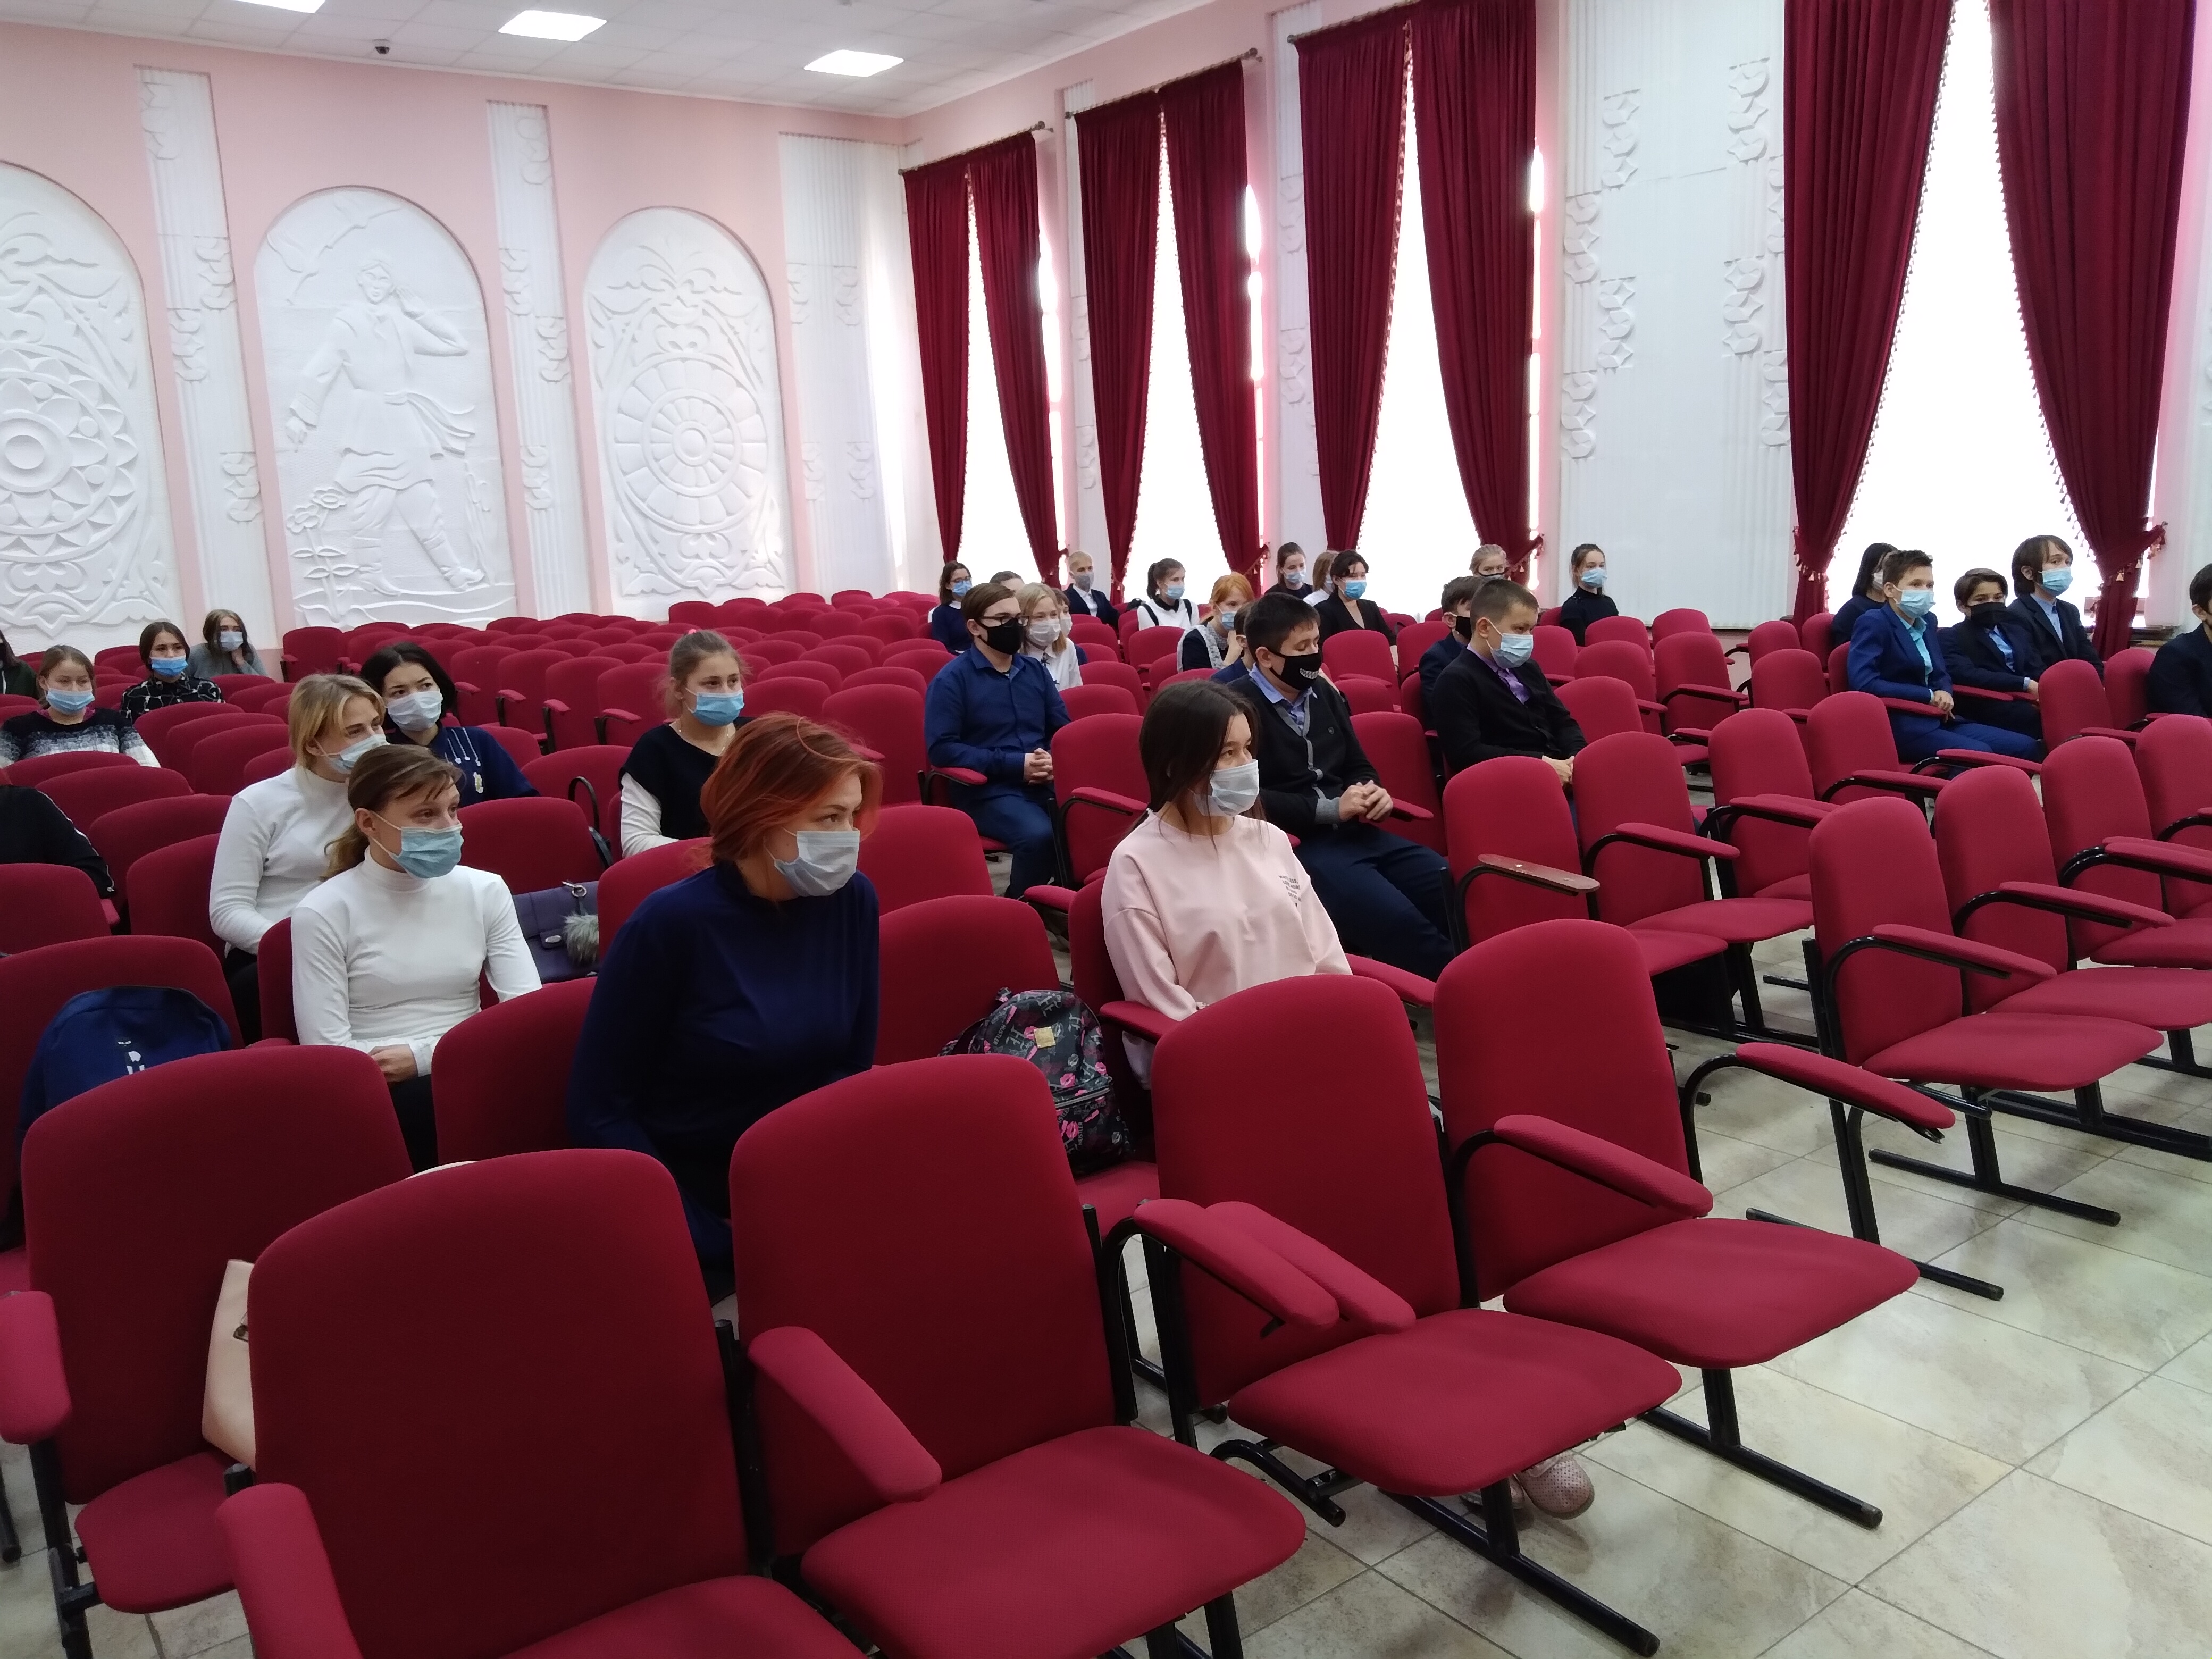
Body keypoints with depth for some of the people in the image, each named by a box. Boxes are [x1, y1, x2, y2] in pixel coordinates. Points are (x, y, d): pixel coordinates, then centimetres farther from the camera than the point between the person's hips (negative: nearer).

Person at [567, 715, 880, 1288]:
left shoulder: (851, 902, -4)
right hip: (693, 1193, -3)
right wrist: (722, 1245, -18)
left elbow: (854, 1068, 7)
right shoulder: (672, 923, -17)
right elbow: (598, 1114, -12)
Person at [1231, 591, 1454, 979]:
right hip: (1295, 843, -8)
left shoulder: (1325, 694, 17)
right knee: (1399, 921, -28)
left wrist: (1373, 794, 1)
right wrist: (1330, 808, -17)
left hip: (1354, 831, 8)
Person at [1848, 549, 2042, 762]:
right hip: (1898, 725, -9)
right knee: (1979, 754, -29)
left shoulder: (1927, 622, 19)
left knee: (2024, 747, -4)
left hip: (1936, 720, 9)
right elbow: (1864, 683, -20)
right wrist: (1930, 696, -14)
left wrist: (1944, 694, 1)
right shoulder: (1873, 624, -7)